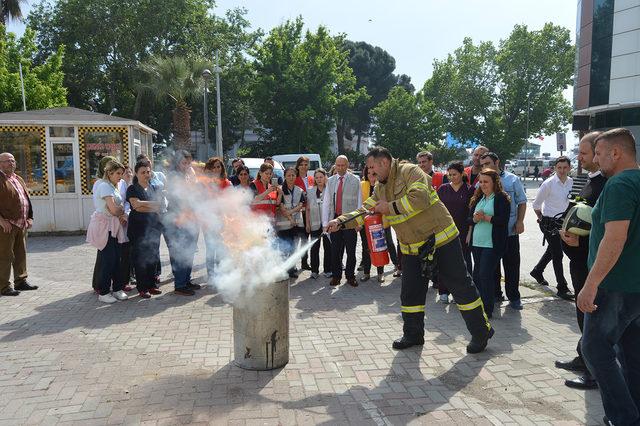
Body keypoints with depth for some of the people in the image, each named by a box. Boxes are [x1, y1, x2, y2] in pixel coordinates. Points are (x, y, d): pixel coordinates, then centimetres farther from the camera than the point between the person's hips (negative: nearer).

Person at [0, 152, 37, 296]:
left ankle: (21, 281, 25)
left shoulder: (18, 179, 17)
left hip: (21, 224, 8)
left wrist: (29, 218, 14)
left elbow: (26, 198, 22)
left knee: (21, 254, 14)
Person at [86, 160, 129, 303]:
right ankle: (103, 293, 6)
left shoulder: (113, 187, 17)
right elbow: (114, 209, -21)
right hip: (104, 226, -9)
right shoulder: (104, 186, -14)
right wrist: (123, 213, -1)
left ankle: (117, 289, 18)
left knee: (116, 258, 9)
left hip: (114, 226, 9)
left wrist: (120, 215, -5)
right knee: (107, 260, -4)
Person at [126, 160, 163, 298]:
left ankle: (151, 285, 18)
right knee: (140, 258, -2)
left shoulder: (153, 188, 14)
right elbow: (136, 206, -15)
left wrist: (142, 203, -8)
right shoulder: (132, 189, -2)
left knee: (153, 257, 8)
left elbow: (159, 205, 4)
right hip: (138, 227, -5)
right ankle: (142, 288, 6)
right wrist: (153, 207, -9)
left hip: (153, 226, 5)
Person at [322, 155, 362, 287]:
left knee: (351, 250, 5)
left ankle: (350, 276, 19)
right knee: (335, 250, 8)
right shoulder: (330, 181, 9)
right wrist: (325, 222, 2)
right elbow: (326, 202, 8)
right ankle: (336, 276, 21)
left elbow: (359, 202, 0)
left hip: (350, 221, -2)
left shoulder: (355, 180, 0)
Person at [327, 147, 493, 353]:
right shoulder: (380, 188, 10)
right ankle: (413, 335, 27)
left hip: (440, 238, -7)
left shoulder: (410, 171, -14)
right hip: (411, 248, 7)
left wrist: (390, 207, -21)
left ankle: (481, 332, 16)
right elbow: (364, 211, 10)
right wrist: (340, 221, -4)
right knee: (410, 292, 11)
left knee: (461, 286, 2)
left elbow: (420, 198, -29)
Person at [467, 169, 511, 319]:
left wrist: (485, 217, -15)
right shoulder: (478, 198, 14)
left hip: (492, 243, -7)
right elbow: (470, 218, 15)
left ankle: (487, 310, 2)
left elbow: (503, 220, -14)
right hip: (477, 242, 7)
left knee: (485, 275, -9)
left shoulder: (501, 198, -6)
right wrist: (474, 219, -6)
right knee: (477, 274, 11)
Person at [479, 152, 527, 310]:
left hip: (510, 230, -1)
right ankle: (495, 294, 24)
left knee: (512, 264, 3)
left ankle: (513, 297, 14)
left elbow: (522, 202, 6)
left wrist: (520, 221, -4)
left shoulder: (513, 179, 4)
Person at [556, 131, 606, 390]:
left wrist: (581, 241, -24)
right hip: (581, 258, 10)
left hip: (592, 261, -10)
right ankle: (584, 359, 36)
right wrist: (568, 228, 3)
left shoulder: (608, 184, -19)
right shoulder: (592, 181, 13)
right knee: (584, 313, 21)